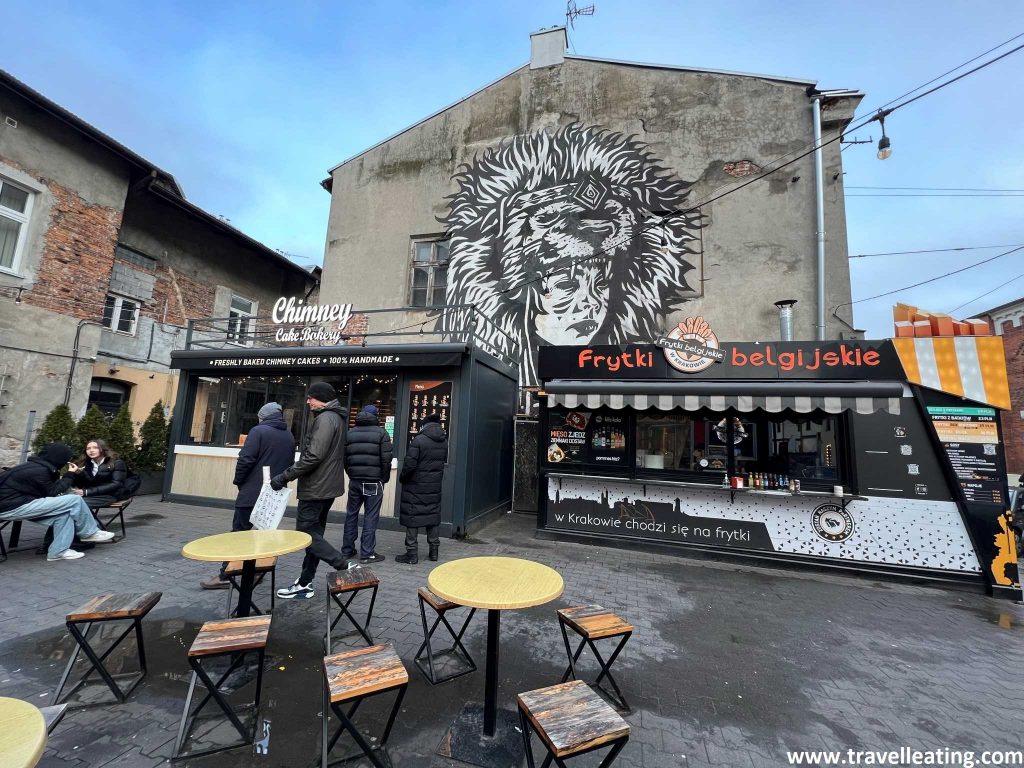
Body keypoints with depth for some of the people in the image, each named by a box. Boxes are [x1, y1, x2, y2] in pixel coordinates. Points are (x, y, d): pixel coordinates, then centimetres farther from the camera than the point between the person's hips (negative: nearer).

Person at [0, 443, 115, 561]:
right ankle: (90, 533, 0)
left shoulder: (34, 465, 11)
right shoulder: (39, 470, -18)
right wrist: (69, 476, -1)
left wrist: (57, 475, 0)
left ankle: (59, 551, 5)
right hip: (11, 508, -10)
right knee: (75, 500, -15)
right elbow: (52, 493, -8)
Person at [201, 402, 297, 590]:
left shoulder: (259, 431, -10)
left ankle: (224, 576, 7)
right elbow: (289, 464, 12)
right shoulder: (290, 437, 10)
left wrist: (238, 480, -1)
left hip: (252, 492, -6)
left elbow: (245, 460, -16)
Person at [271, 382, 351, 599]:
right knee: (313, 532, 14)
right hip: (326, 486, 10)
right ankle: (305, 583, 23)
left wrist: (284, 476, -17)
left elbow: (313, 457, -25)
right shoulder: (336, 418, 15)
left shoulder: (325, 419, -17)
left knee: (305, 532, -2)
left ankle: (345, 567, -4)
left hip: (316, 487, -10)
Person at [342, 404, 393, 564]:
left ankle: (347, 549, 24)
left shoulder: (350, 432, 8)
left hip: (354, 480, 5)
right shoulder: (381, 433, -6)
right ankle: (367, 553, 4)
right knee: (371, 516, 1)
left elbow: (344, 457, 7)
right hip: (374, 481, -4)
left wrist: (352, 475, 16)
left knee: (351, 514, 16)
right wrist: (384, 478, 2)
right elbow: (386, 459, -11)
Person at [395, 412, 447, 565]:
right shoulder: (444, 441, 3)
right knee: (432, 515, 15)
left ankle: (412, 553, 8)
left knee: (412, 517, 4)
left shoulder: (419, 440, -16)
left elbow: (409, 464, -17)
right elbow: (443, 462, 8)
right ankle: (433, 550, 23)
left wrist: (402, 478, -1)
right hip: (435, 486, 6)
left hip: (415, 486, -6)